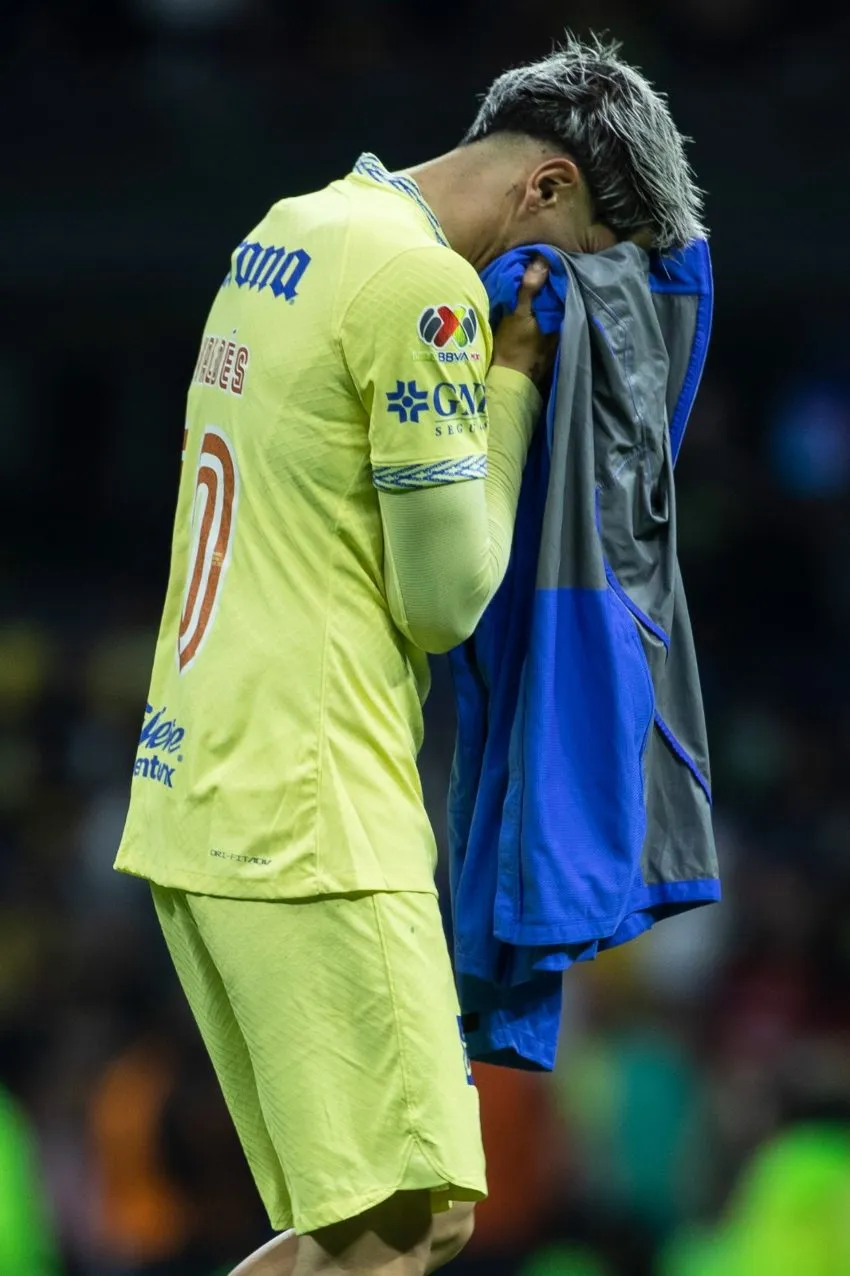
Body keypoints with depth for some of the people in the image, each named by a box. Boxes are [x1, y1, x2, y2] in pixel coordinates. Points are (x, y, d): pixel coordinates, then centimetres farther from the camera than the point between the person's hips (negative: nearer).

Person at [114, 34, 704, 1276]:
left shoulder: (286, 233, 18)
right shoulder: (423, 285, -12)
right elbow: (447, 597, -10)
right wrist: (511, 380, 1)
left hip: (194, 793, 10)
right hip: (310, 815, -10)